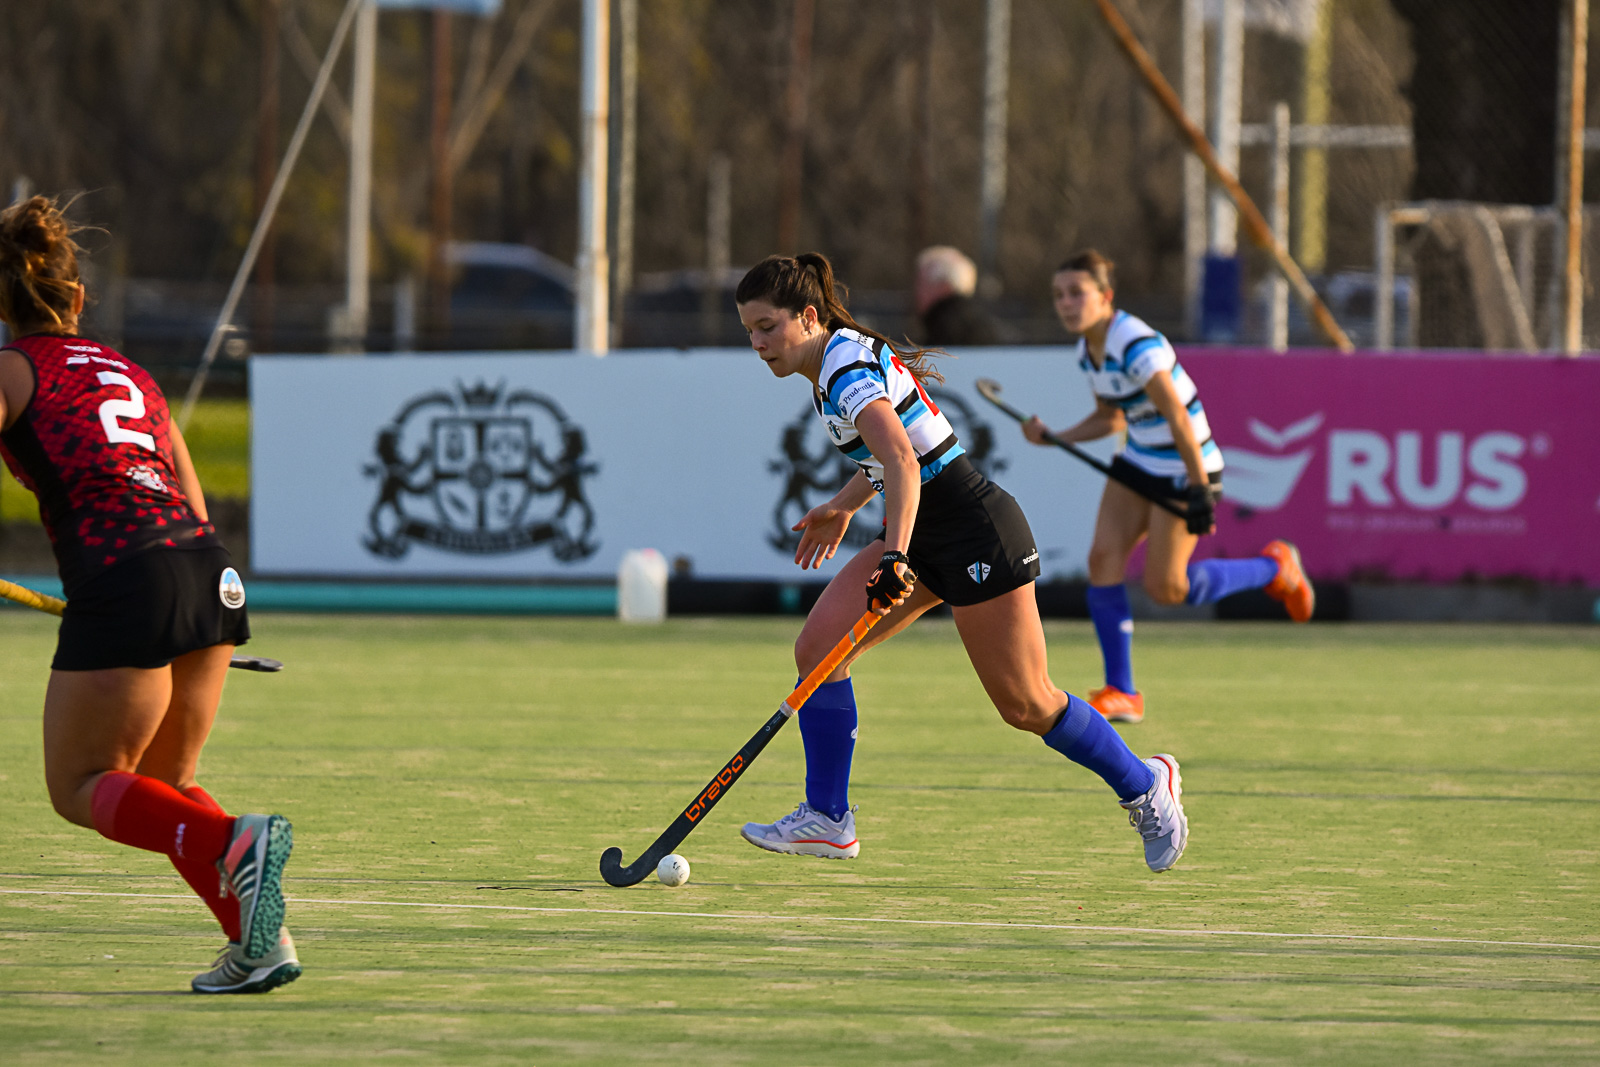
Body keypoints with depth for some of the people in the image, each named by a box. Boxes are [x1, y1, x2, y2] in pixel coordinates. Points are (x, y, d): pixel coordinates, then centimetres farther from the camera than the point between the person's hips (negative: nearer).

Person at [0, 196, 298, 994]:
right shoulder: (130, 373, 23)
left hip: (121, 577, -6)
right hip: (211, 572, 6)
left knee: (81, 787, 7)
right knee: (165, 783, 20)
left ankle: (235, 845, -19)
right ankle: (260, 942, 3)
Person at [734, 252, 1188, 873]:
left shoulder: (848, 369, -23)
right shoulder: (835, 360, 7)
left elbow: (902, 463, -38)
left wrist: (894, 557, -48)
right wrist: (842, 508, 24)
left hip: (976, 535, -10)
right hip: (921, 538, 10)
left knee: (1025, 705, -1)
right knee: (817, 648, -6)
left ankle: (1145, 785, 21)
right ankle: (826, 819, -2)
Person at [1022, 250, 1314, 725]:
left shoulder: (1137, 346, -26)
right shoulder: (1088, 351, 3)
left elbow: (1178, 418, -26)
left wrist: (1200, 489, -27)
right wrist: (1054, 438, 2)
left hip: (1184, 468, -8)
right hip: (1139, 463, 8)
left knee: (1165, 589, -5)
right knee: (1103, 558, -7)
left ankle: (1274, 568, 18)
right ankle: (1121, 694, -2)